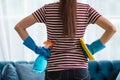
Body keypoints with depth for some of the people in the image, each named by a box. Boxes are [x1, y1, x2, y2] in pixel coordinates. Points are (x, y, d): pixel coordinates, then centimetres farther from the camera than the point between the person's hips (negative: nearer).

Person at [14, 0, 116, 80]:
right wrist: (93, 48, 1)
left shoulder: (47, 9, 0)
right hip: (80, 70, 0)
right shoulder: (86, 9, 0)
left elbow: (19, 27, -2)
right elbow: (111, 29, -6)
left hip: (54, 71, 0)